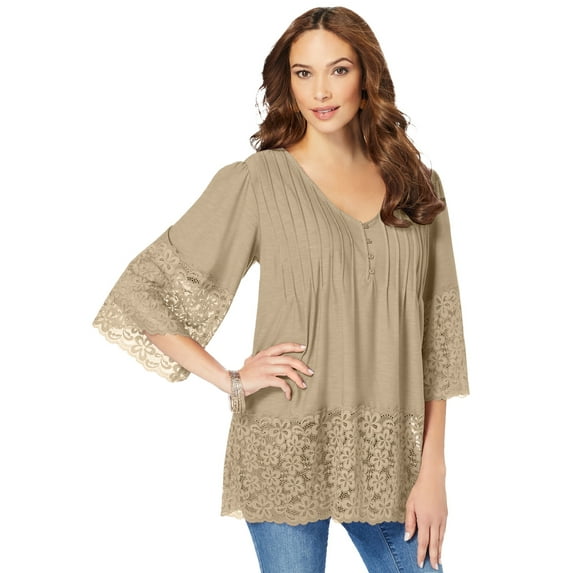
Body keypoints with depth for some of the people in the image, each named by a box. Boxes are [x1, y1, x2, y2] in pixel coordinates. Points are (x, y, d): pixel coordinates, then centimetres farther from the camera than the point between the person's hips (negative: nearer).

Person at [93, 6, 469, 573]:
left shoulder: (416, 186, 6)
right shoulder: (255, 182, -4)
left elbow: (437, 336, 6)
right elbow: (138, 292, -2)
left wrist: (432, 469, 0)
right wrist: (231, 381, -9)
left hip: (389, 458, 3)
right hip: (290, 456, -3)